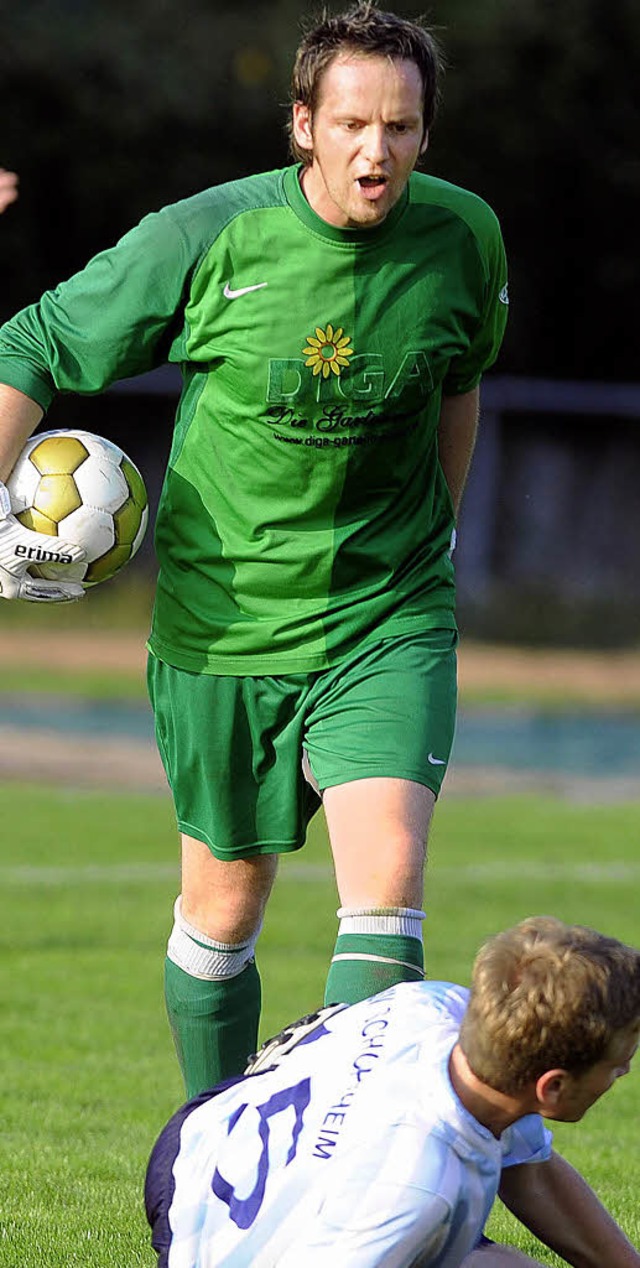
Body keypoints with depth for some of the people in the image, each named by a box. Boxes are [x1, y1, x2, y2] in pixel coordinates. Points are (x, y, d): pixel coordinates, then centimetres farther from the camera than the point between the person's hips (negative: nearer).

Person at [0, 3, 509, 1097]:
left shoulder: (463, 238, -6)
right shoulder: (206, 239, -14)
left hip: (386, 625, 1)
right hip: (220, 626, -1)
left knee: (387, 883, -18)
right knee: (224, 906, 11)